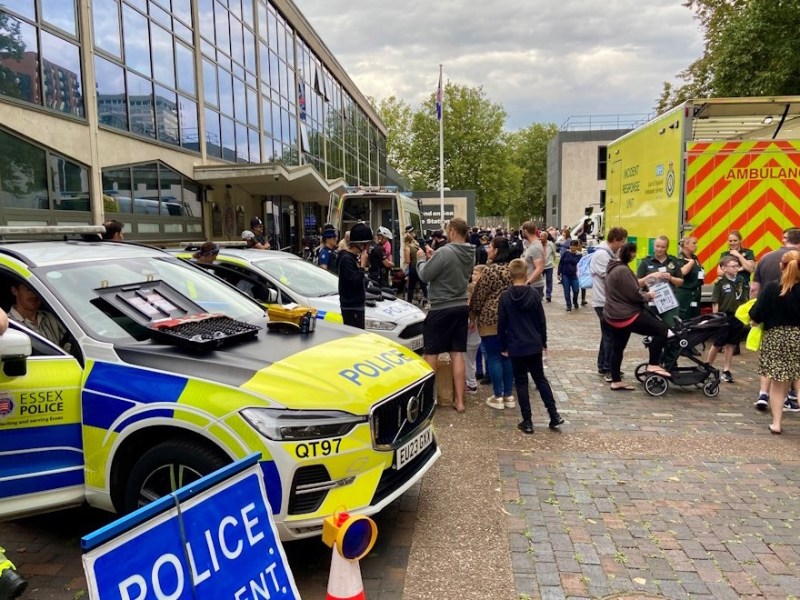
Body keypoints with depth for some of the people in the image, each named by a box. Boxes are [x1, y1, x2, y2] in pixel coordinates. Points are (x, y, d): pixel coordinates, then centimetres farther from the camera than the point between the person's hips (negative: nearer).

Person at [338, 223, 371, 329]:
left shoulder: (354, 257, 12)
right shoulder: (346, 259, -15)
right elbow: (353, 282, -23)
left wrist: (362, 264, 5)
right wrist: (363, 264, -17)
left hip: (357, 305, 9)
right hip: (351, 307, -9)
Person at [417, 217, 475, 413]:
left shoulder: (444, 252, -21)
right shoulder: (470, 253, 4)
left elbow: (424, 275, -14)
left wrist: (421, 259, 5)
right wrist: (433, 256, 14)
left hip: (441, 309, -7)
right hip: (461, 307, 7)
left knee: (431, 353, 7)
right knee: (457, 353, 9)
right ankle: (459, 400, 12)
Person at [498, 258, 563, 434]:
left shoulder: (505, 296, -8)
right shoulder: (534, 294, -4)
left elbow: (501, 324, -5)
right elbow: (541, 321, 1)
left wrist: (503, 346, 6)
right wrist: (543, 342, 13)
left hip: (516, 347, -2)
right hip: (534, 345, 2)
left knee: (521, 383, 6)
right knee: (540, 379, 16)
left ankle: (527, 422, 8)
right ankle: (554, 416, 15)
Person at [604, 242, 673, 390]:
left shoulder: (613, 267, 12)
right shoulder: (623, 270, -20)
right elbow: (634, 295, -21)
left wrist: (643, 294, 11)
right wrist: (648, 295, -3)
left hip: (614, 314, 11)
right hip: (626, 315, -11)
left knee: (617, 348, 14)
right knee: (662, 330, -5)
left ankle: (616, 382, 20)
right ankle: (653, 365, 0)